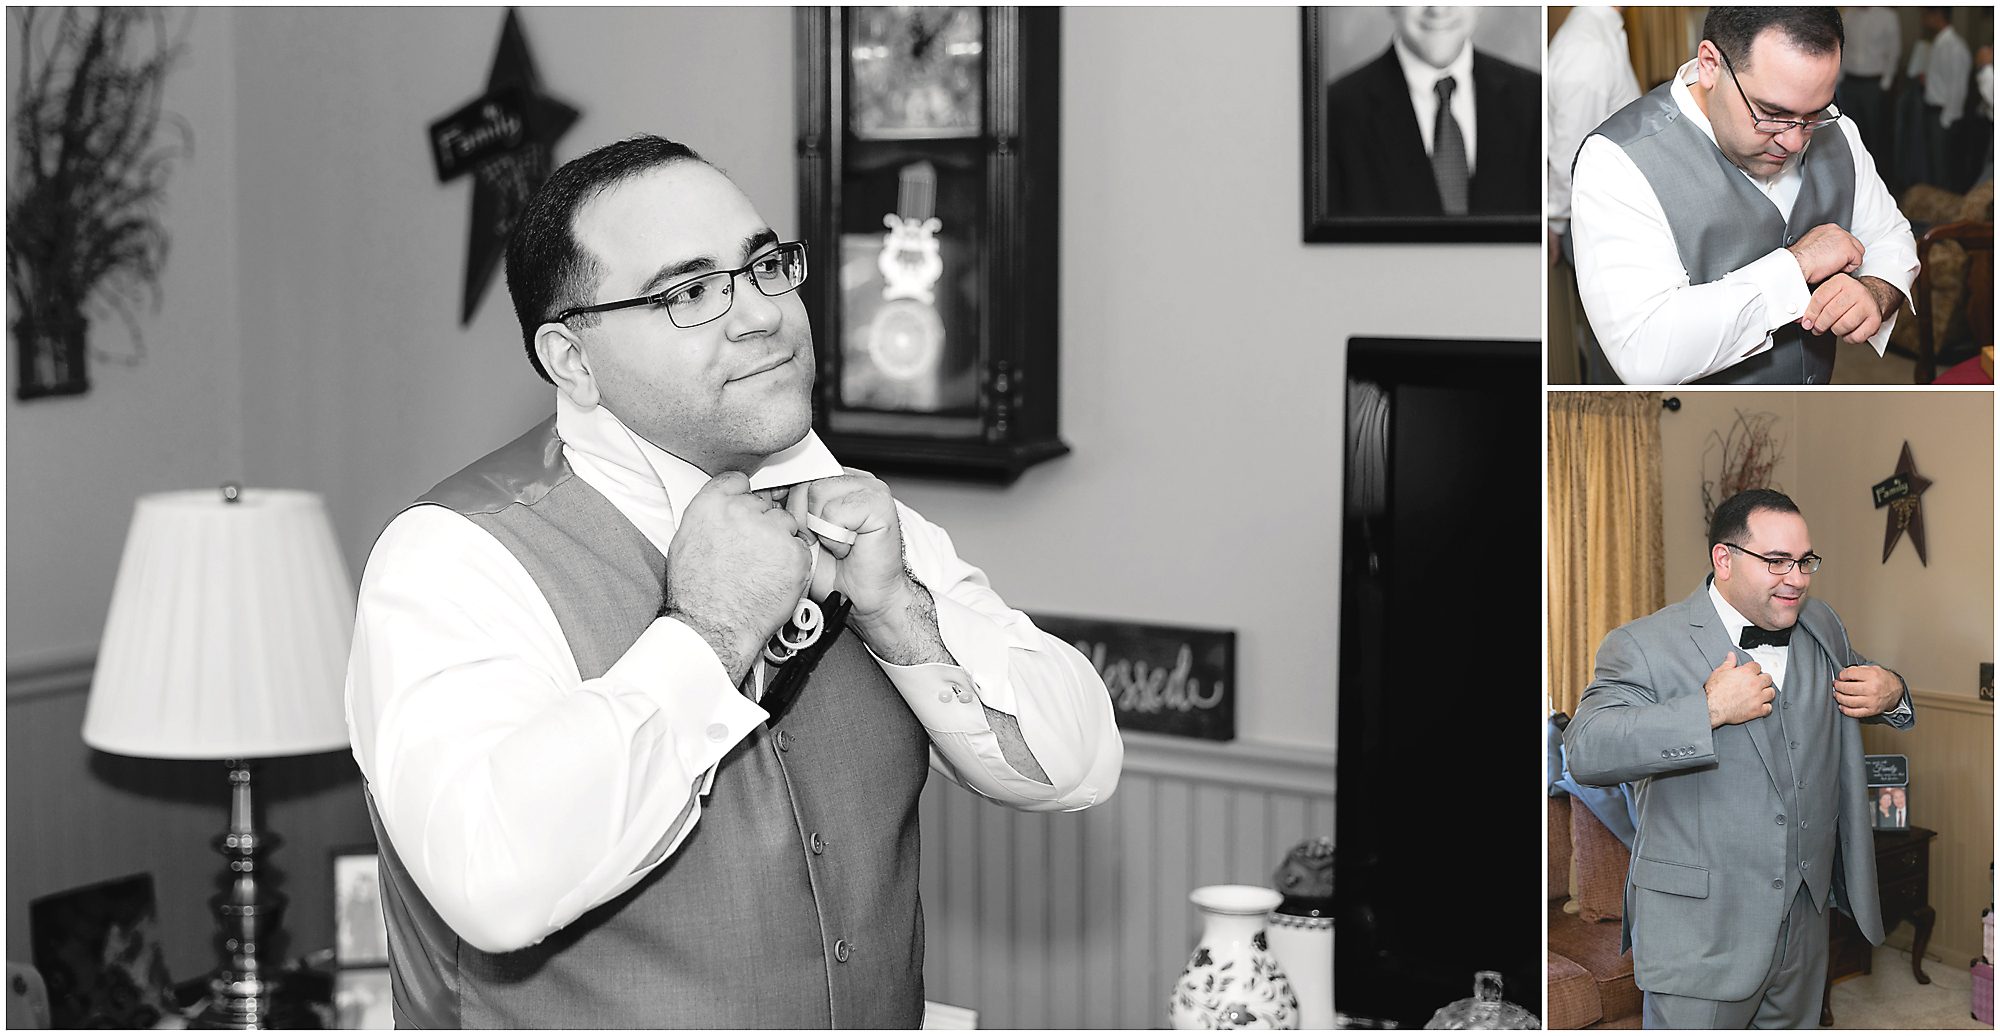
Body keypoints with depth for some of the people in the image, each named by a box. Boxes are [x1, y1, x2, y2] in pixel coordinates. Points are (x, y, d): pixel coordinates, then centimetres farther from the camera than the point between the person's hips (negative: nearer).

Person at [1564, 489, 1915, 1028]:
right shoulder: (1645, 645, -12)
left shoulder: (1822, 628, 9)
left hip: (1806, 922, 6)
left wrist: (1890, 694, 3)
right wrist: (1710, 710, -29)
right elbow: (1586, 751, -25)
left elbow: (1864, 687, 29)